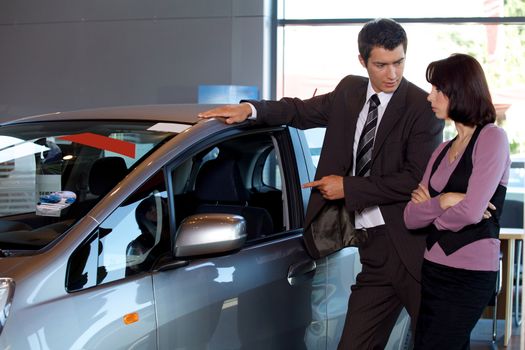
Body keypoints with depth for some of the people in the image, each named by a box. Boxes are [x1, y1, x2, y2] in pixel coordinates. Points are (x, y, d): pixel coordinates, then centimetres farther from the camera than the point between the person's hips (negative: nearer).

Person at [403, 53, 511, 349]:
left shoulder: (492, 138, -8)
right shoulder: (442, 151, 13)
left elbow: (472, 212, -19)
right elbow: (411, 218, 6)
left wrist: (428, 209, -2)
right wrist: (442, 202, -12)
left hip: (470, 275, -7)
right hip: (434, 270, 7)